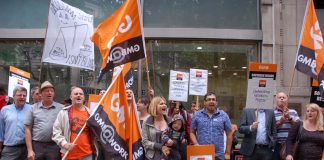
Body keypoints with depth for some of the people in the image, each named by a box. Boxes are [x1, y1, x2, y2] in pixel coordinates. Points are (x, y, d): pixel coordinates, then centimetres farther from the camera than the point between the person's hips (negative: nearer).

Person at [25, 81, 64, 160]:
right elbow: (28, 129, 5)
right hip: (37, 146, 1)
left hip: (54, 146, 0)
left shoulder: (61, 108, 4)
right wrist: (30, 150, -1)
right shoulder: (33, 108, 6)